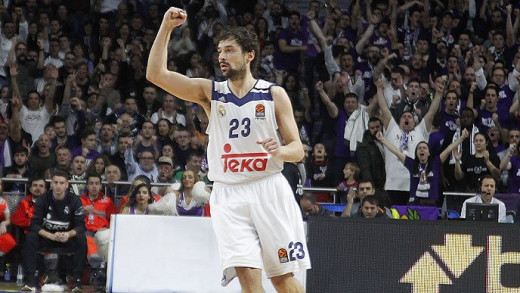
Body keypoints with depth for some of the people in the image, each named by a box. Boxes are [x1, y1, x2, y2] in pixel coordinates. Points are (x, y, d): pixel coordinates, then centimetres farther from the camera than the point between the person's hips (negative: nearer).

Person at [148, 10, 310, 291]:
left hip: (269, 190, -1)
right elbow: (156, 74, -1)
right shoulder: (210, 92, 8)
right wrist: (166, 27, -9)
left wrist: (281, 151, -19)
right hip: (228, 194, 1)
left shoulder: (274, 94, 5)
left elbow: (298, 150, 4)